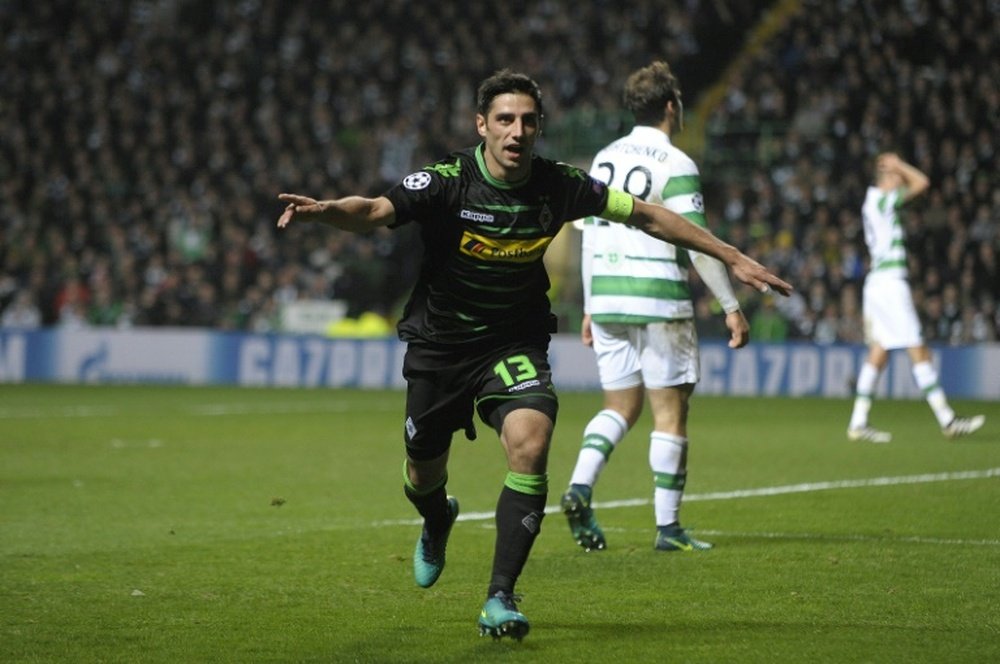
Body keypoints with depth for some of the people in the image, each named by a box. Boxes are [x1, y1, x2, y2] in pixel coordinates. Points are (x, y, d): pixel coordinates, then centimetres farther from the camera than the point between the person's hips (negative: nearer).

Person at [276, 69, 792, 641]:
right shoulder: (448, 182, -20)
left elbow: (647, 216, -1)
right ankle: (437, 524, 53)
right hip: (440, 343, 0)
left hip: (515, 342, 0)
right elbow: (375, 211, -34)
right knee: (424, 474, 12)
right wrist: (326, 210, -57)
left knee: (530, 443, -26)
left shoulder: (559, 186, -12)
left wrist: (731, 257, 2)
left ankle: (501, 598, -18)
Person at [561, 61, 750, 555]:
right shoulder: (675, 165, -9)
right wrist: (731, 306, -8)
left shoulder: (604, 159, 10)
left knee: (620, 406, 13)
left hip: (607, 300, 6)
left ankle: (579, 486, -11)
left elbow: (590, 236, 13)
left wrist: (590, 307, 19)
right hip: (660, 302, -6)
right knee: (671, 411, 2)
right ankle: (667, 527, 2)